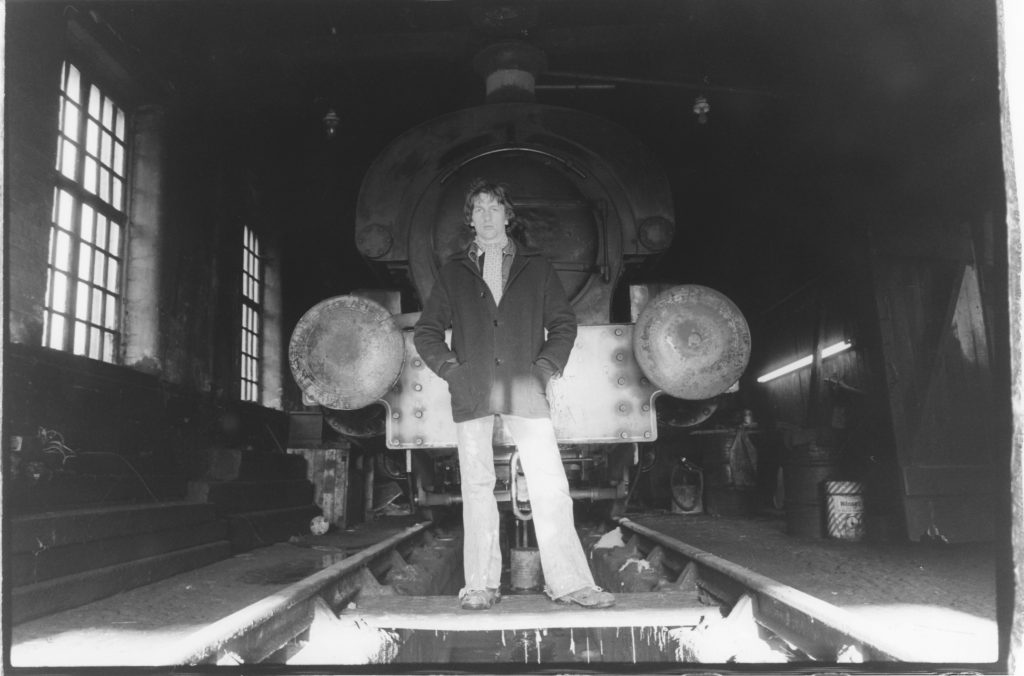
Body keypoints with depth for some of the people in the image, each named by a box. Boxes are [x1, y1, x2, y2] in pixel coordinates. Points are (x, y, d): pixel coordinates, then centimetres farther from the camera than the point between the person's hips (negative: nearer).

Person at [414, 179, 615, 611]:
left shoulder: (535, 267, 13)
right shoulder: (453, 272, 13)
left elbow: (564, 322, 12)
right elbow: (426, 332, 13)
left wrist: (546, 368, -2)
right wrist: (451, 369, -2)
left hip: (525, 392, 0)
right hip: (472, 395, 1)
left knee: (551, 487, -4)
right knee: (477, 487, 3)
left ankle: (568, 582, 2)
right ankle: (481, 584, 10)